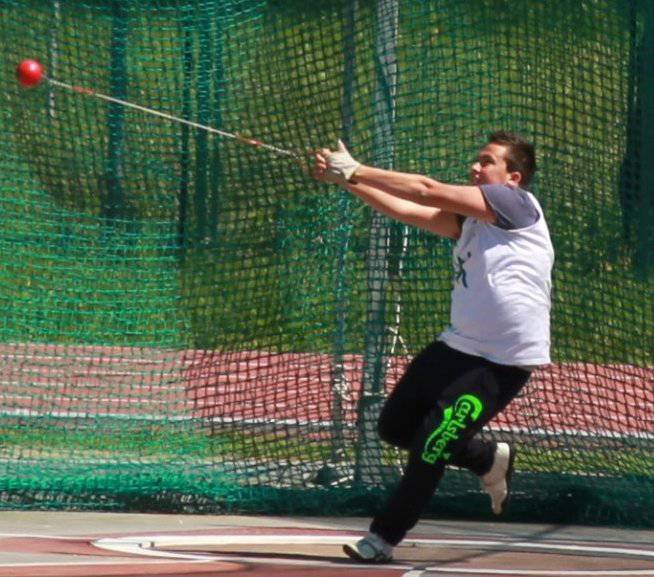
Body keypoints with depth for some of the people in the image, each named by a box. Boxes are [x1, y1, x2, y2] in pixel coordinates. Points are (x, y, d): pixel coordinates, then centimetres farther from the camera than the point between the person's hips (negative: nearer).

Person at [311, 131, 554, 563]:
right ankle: (489, 460, 32)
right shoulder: (470, 219, 11)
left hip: (503, 362, -9)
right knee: (395, 427, 15)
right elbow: (406, 211, 4)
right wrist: (347, 179, -7)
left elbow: (428, 191, -17)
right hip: (457, 346, 9)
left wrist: (356, 171, -15)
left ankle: (384, 539, 4)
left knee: (430, 448, -9)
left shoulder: (517, 203, -14)